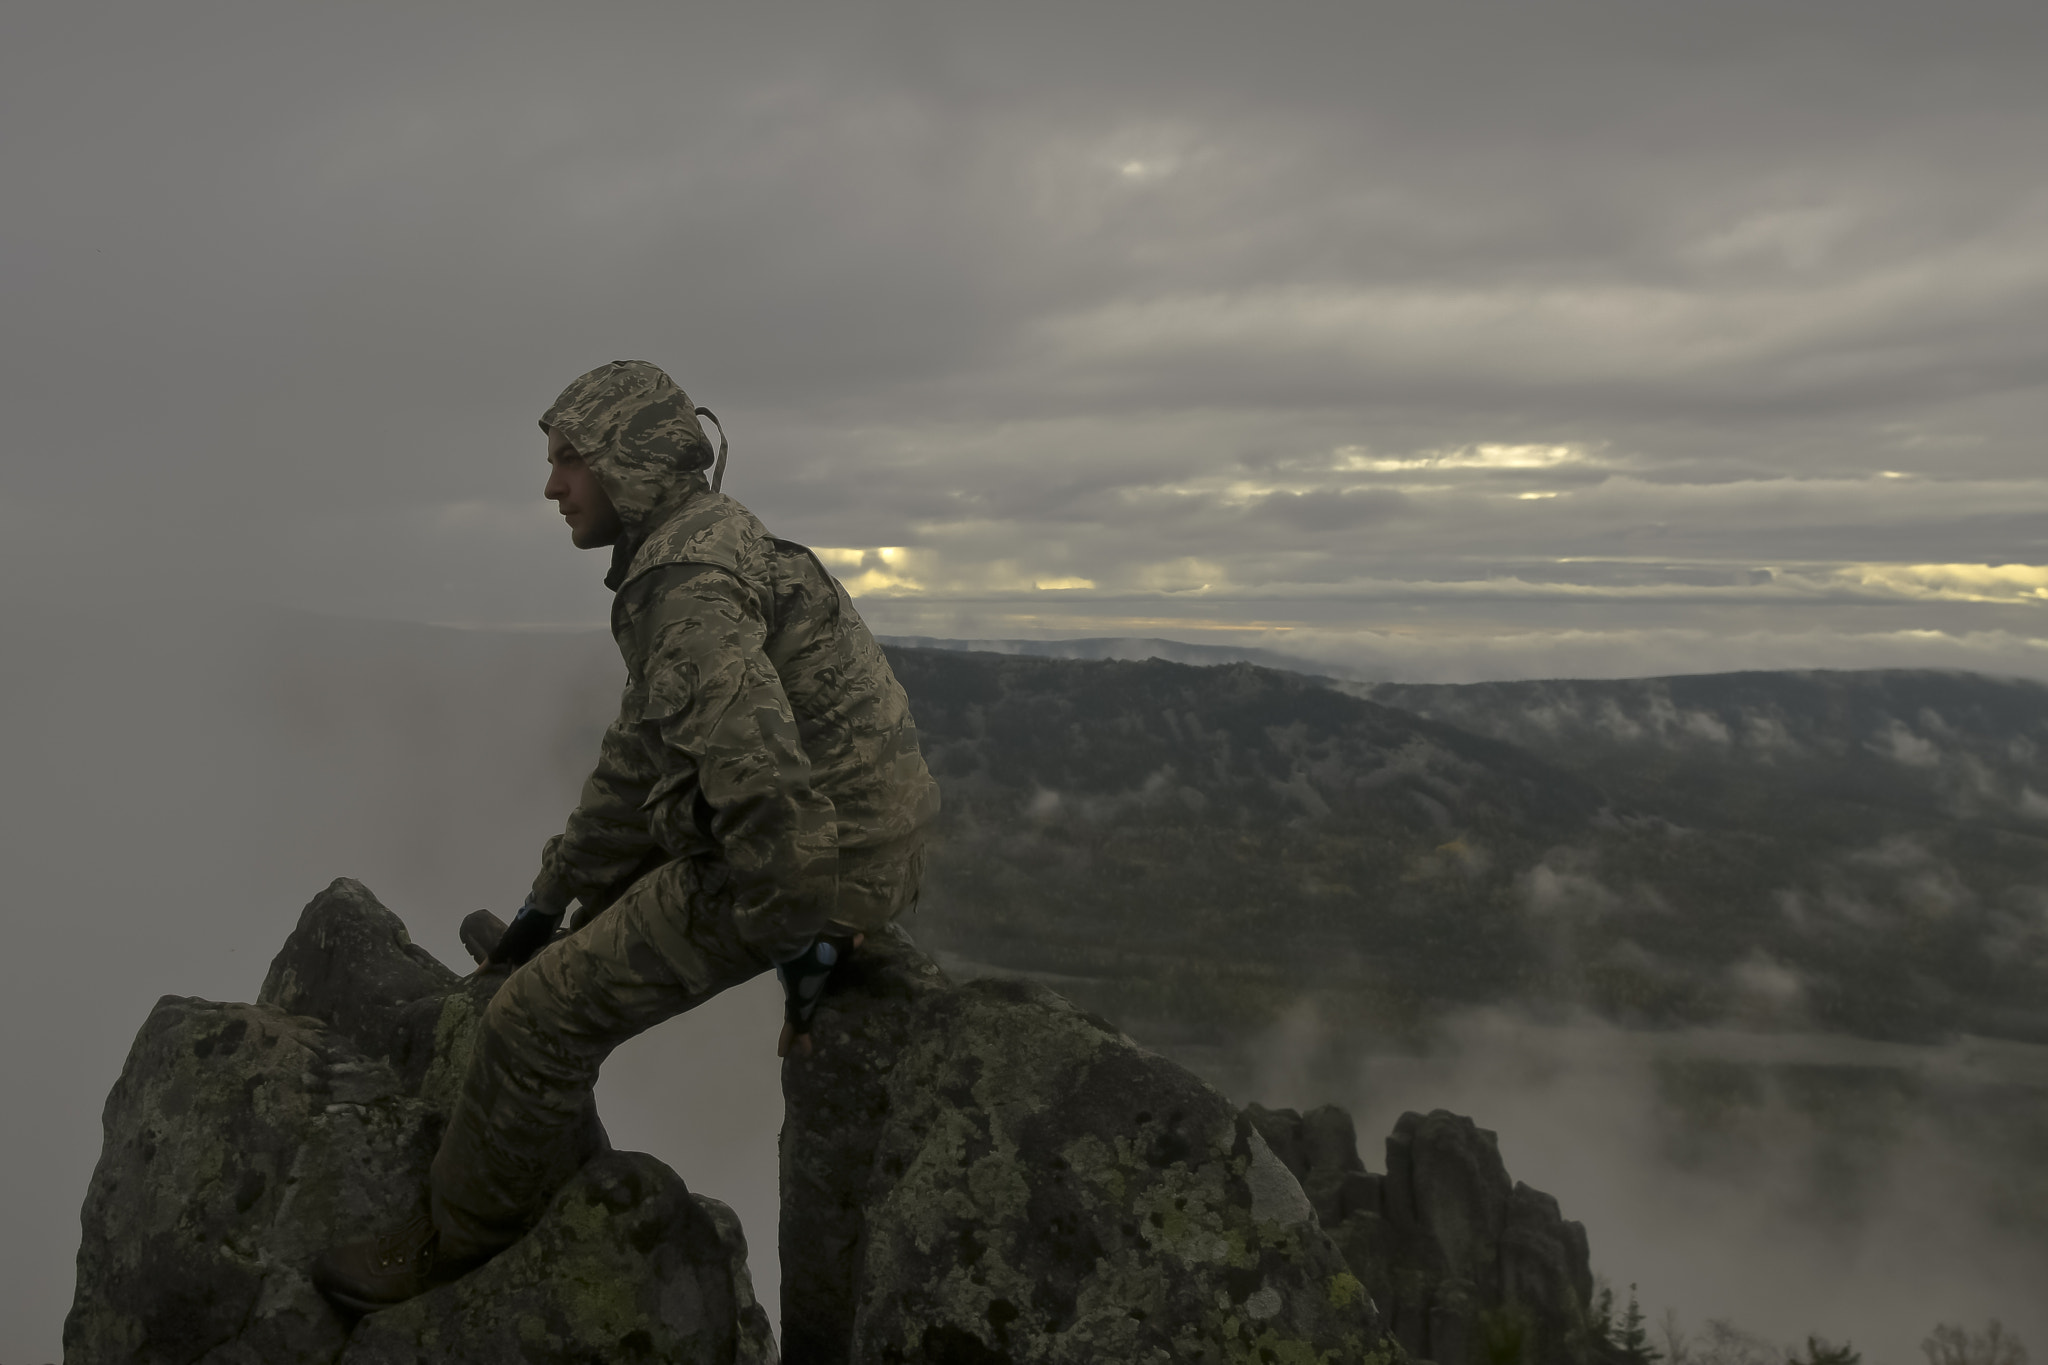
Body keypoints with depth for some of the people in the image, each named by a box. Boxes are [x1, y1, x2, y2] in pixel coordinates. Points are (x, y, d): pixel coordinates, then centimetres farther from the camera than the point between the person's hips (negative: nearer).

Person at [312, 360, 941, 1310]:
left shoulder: (689, 585, -19)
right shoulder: (709, 547, 16)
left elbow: (767, 780, -31)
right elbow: (640, 754, 21)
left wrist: (799, 945, -18)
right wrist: (550, 897, 23)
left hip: (810, 864, -10)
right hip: (855, 836, 10)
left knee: (544, 1014, -2)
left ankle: (457, 1236, 20)